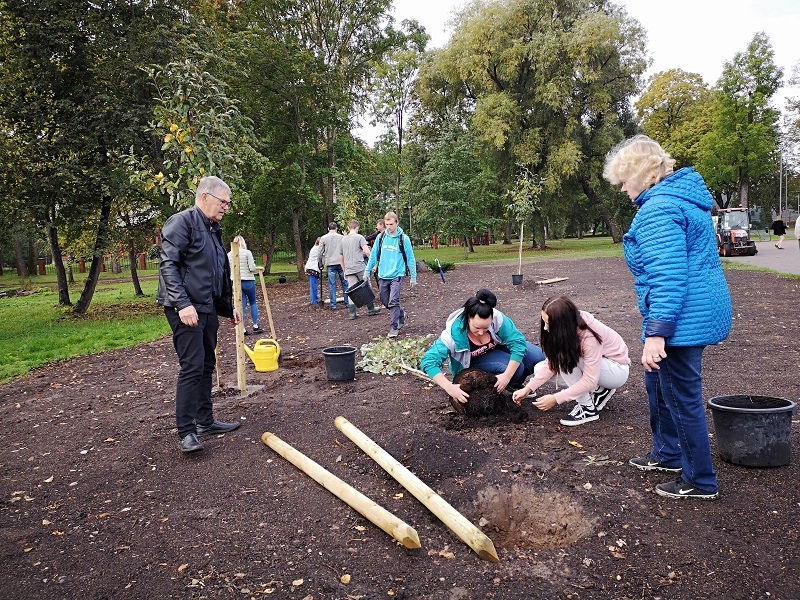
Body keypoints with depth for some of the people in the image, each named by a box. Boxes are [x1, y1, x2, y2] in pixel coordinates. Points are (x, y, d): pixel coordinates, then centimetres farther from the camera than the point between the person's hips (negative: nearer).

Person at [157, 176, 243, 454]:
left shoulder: (213, 230, 19)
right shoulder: (181, 222, -9)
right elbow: (168, 265, -18)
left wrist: (229, 306, 25)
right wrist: (183, 303, -26)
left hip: (208, 309, 9)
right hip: (186, 309, -9)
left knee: (207, 366, 13)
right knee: (192, 366, -10)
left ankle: (205, 421, 24)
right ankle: (186, 431, -3)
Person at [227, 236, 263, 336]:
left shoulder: (229, 254, 2)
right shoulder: (247, 252, -10)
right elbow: (252, 268, -12)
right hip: (248, 280, -3)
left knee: (242, 305, 7)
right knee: (253, 302, 13)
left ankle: (242, 328, 6)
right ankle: (255, 326, 13)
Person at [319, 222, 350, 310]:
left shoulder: (323, 238, 3)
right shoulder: (342, 237, 3)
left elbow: (320, 253, 4)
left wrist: (323, 263, 16)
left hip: (330, 264, 0)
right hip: (341, 263, 0)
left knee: (332, 285, 1)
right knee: (345, 283, 7)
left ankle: (333, 305, 1)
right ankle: (347, 303, 9)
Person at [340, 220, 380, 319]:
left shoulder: (343, 240, 14)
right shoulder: (359, 237, -3)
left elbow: (341, 257, 19)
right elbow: (367, 251, -16)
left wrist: (344, 270, 24)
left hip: (349, 270, 5)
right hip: (360, 268, -4)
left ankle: (353, 313, 0)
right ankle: (371, 309, 16)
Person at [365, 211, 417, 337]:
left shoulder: (403, 239, -7)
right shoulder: (380, 237, 3)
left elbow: (410, 258, -2)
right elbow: (373, 255, 10)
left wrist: (413, 277, -2)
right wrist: (368, 271, 9)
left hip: (397, 275, -4)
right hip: (382, 276, 5)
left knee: (393, 302, -12)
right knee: (385, 301, 12)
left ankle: (393, 328, -2)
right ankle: (402, 315, 36)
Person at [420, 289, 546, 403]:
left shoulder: (497, 318, -32)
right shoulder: (453, 332, -35)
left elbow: (518, 342, -27)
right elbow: (428, 361, -37)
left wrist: (507, 375, -34)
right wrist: (450, 387, -48)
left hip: (498, 346, 3)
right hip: (476, 361, -3)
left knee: (538, 357, -14)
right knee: (517, 369, -28)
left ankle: (516, 383, 14)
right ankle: (511, 384, 7)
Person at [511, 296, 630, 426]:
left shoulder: (589, 336, -34)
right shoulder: (565, 329, -15)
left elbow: (590, 380, -33)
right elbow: (551, 362, -10)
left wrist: (556, 399, -32)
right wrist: (528, 388, -19)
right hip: (591, 366, 8)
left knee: (565, 358, -31)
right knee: (539, 370, -7)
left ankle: (588, 408, -15)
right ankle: (598, 390, 3)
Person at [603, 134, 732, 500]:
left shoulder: (659, 208, -19)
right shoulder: (685, 197, 14)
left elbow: (668, 275, -27)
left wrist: (656, 331, -27)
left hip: (682, 319, -11)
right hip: (701, 312, 11)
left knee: (682, 398, 2)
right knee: (657, 382, 23)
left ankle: (700, 481, 17)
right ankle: (668, 453, 39)